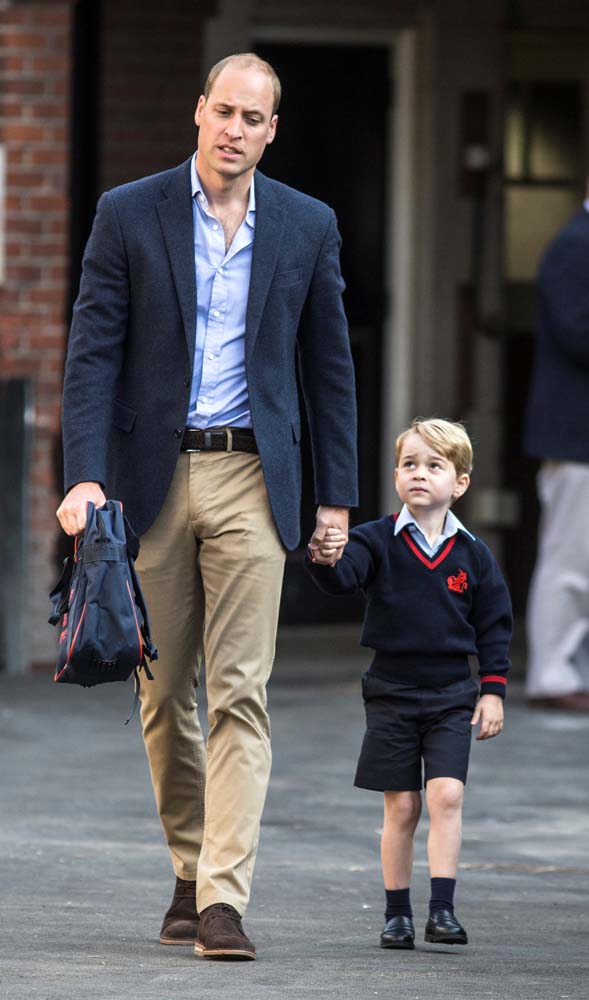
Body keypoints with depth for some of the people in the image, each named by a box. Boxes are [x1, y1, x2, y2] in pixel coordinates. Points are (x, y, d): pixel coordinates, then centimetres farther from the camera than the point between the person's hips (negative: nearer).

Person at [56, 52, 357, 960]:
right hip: (153, 477, 0)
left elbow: (328, 365, 10)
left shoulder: (307, 227, 5)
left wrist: (338, 496, 7)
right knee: (164, 695, 7)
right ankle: (190, 873, 22)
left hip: (251, 478, 0)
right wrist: (84, 476, -14)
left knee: (240, 693, -9)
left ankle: (224, 900, -14)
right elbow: (93, 352, -3)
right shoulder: (129, 216, 1)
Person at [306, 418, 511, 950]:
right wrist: (326, 560, -44)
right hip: (391, 691, 0)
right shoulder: (377, 541, -2)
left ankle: (443, 908, -10)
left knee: (446, 795, -13)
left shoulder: (472, 554, 2)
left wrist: (493, 689, 3)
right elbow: (344, 577, -21)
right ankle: (397, 914, 11)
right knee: (401, 806, 3)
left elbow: (494, 625, 8)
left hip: (451, 696, 0)